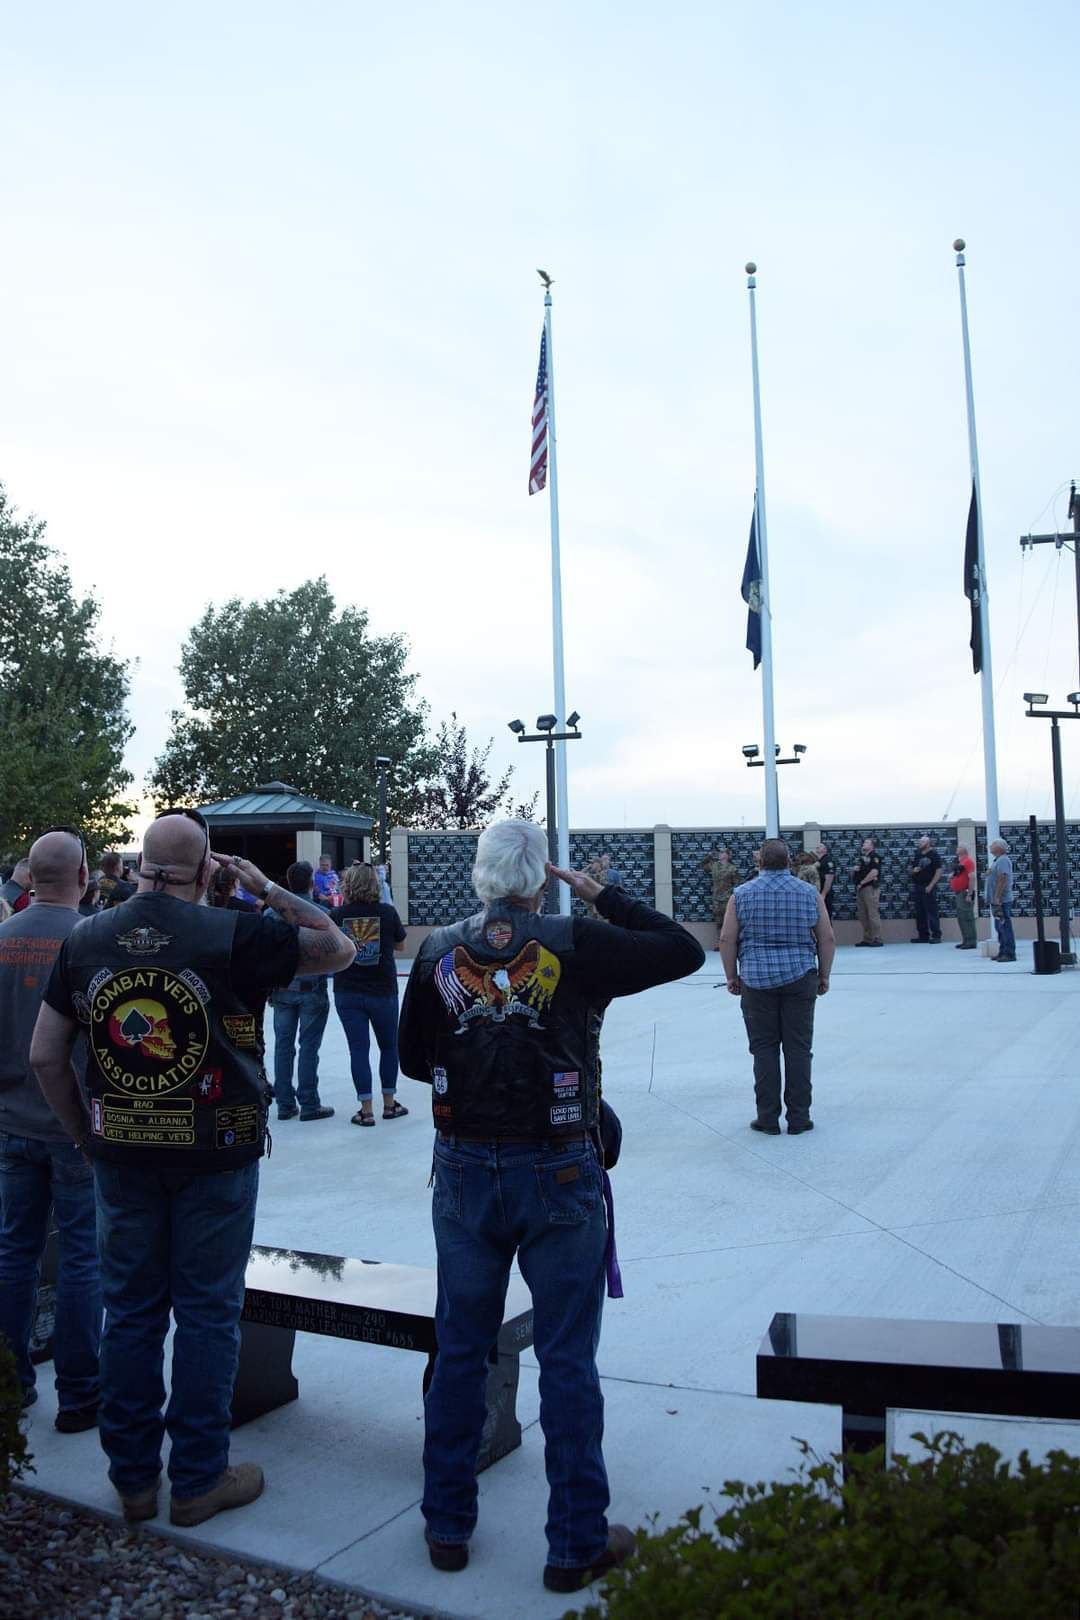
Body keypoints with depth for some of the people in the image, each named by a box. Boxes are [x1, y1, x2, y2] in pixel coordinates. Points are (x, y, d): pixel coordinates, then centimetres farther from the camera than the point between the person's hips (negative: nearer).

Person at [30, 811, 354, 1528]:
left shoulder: (85, 939, -1)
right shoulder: (231, 935, -15)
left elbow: (46, 1056, 1)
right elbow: (338, 949, -5)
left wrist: (90, 1137, 10)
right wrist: (267, 887, -2)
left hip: (122, 1154, 4)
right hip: (215, 1154, -4)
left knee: (130, 1311, 16)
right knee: (208, 1313, 10)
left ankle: (133, 1479, 28)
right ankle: (199, 1479, 21)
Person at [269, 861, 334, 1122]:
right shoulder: (321, 913, -9)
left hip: (282, 990, 3)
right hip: (313, 989, -3)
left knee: (283, 1044, 8)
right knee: (309, 1045, 2)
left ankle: (285, 1104, 14)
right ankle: (308, 1104, 6)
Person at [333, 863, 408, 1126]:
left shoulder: (339, 915, -8)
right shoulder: (387, 912, -9)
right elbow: (400, 944, 5)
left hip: (347, 993, 0)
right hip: (382, 991, 0)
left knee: (359, 1048, 6)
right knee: (389, 1046, 17)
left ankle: (366, 1110, 7)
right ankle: (389, 1104, 24)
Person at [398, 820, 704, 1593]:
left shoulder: (439, 951, -3)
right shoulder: (575, 943, -12)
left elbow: (413, 1057, 7)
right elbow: (685, 951, -3)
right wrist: (604, 895, 3)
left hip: (465, 1173, 3)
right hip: (558, 1174, -3)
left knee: (459, 1351, 17)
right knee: (568, 1361, 10)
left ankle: (448, 1526, 32)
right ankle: (576, 1543, 23)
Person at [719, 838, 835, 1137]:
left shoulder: (742, 894, 2)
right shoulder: (809, 894, 5)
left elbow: (727, 939, -1)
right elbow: (827, 939, 5)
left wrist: (732, 976, 8)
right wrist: (824, 976, 13)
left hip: (757, 979, 0)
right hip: (800, 978, 1)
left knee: (764, 1049, 5)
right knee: (798, 1048, 5)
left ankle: (768, 1119, 7)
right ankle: (798, 1118, 9)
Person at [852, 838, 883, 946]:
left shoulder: (874, 857, -5)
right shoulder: (861, 857, 21)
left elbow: (874, 872, -17)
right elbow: (856, 872, 28)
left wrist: (862, 882, -13)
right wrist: (854, 870, 3)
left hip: (870, 888, -9)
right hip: (860, 889, 9)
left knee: (873, 915, -9)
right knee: (862, 916, 8)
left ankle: (877, 939, -7)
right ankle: (867, 939, 13)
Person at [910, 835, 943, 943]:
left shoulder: (934, 854, -3)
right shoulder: (917, 855, 17)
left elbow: (938, 871, -10)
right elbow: (911, 871, 24)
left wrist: (931, 885, -16)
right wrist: (914, 870, -1)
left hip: (928, 887, -7)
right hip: (917, 887, 7)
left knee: (932, 912, -8)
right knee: (920, 913, 7)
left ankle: (936, 936, -6)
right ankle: (923, 936, 13)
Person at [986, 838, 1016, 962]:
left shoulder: (1003, 860, -15)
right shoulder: (998, 860, 18)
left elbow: (1002, 879, -23)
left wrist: (997, 898, -26)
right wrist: (991, 898, 20)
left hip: (1001, 901, -11)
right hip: (997, 900, 11)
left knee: (1005, 927, -8)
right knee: (1000, 927, 14)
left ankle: (1009, 953, -7)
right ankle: (1003, 952, 20)